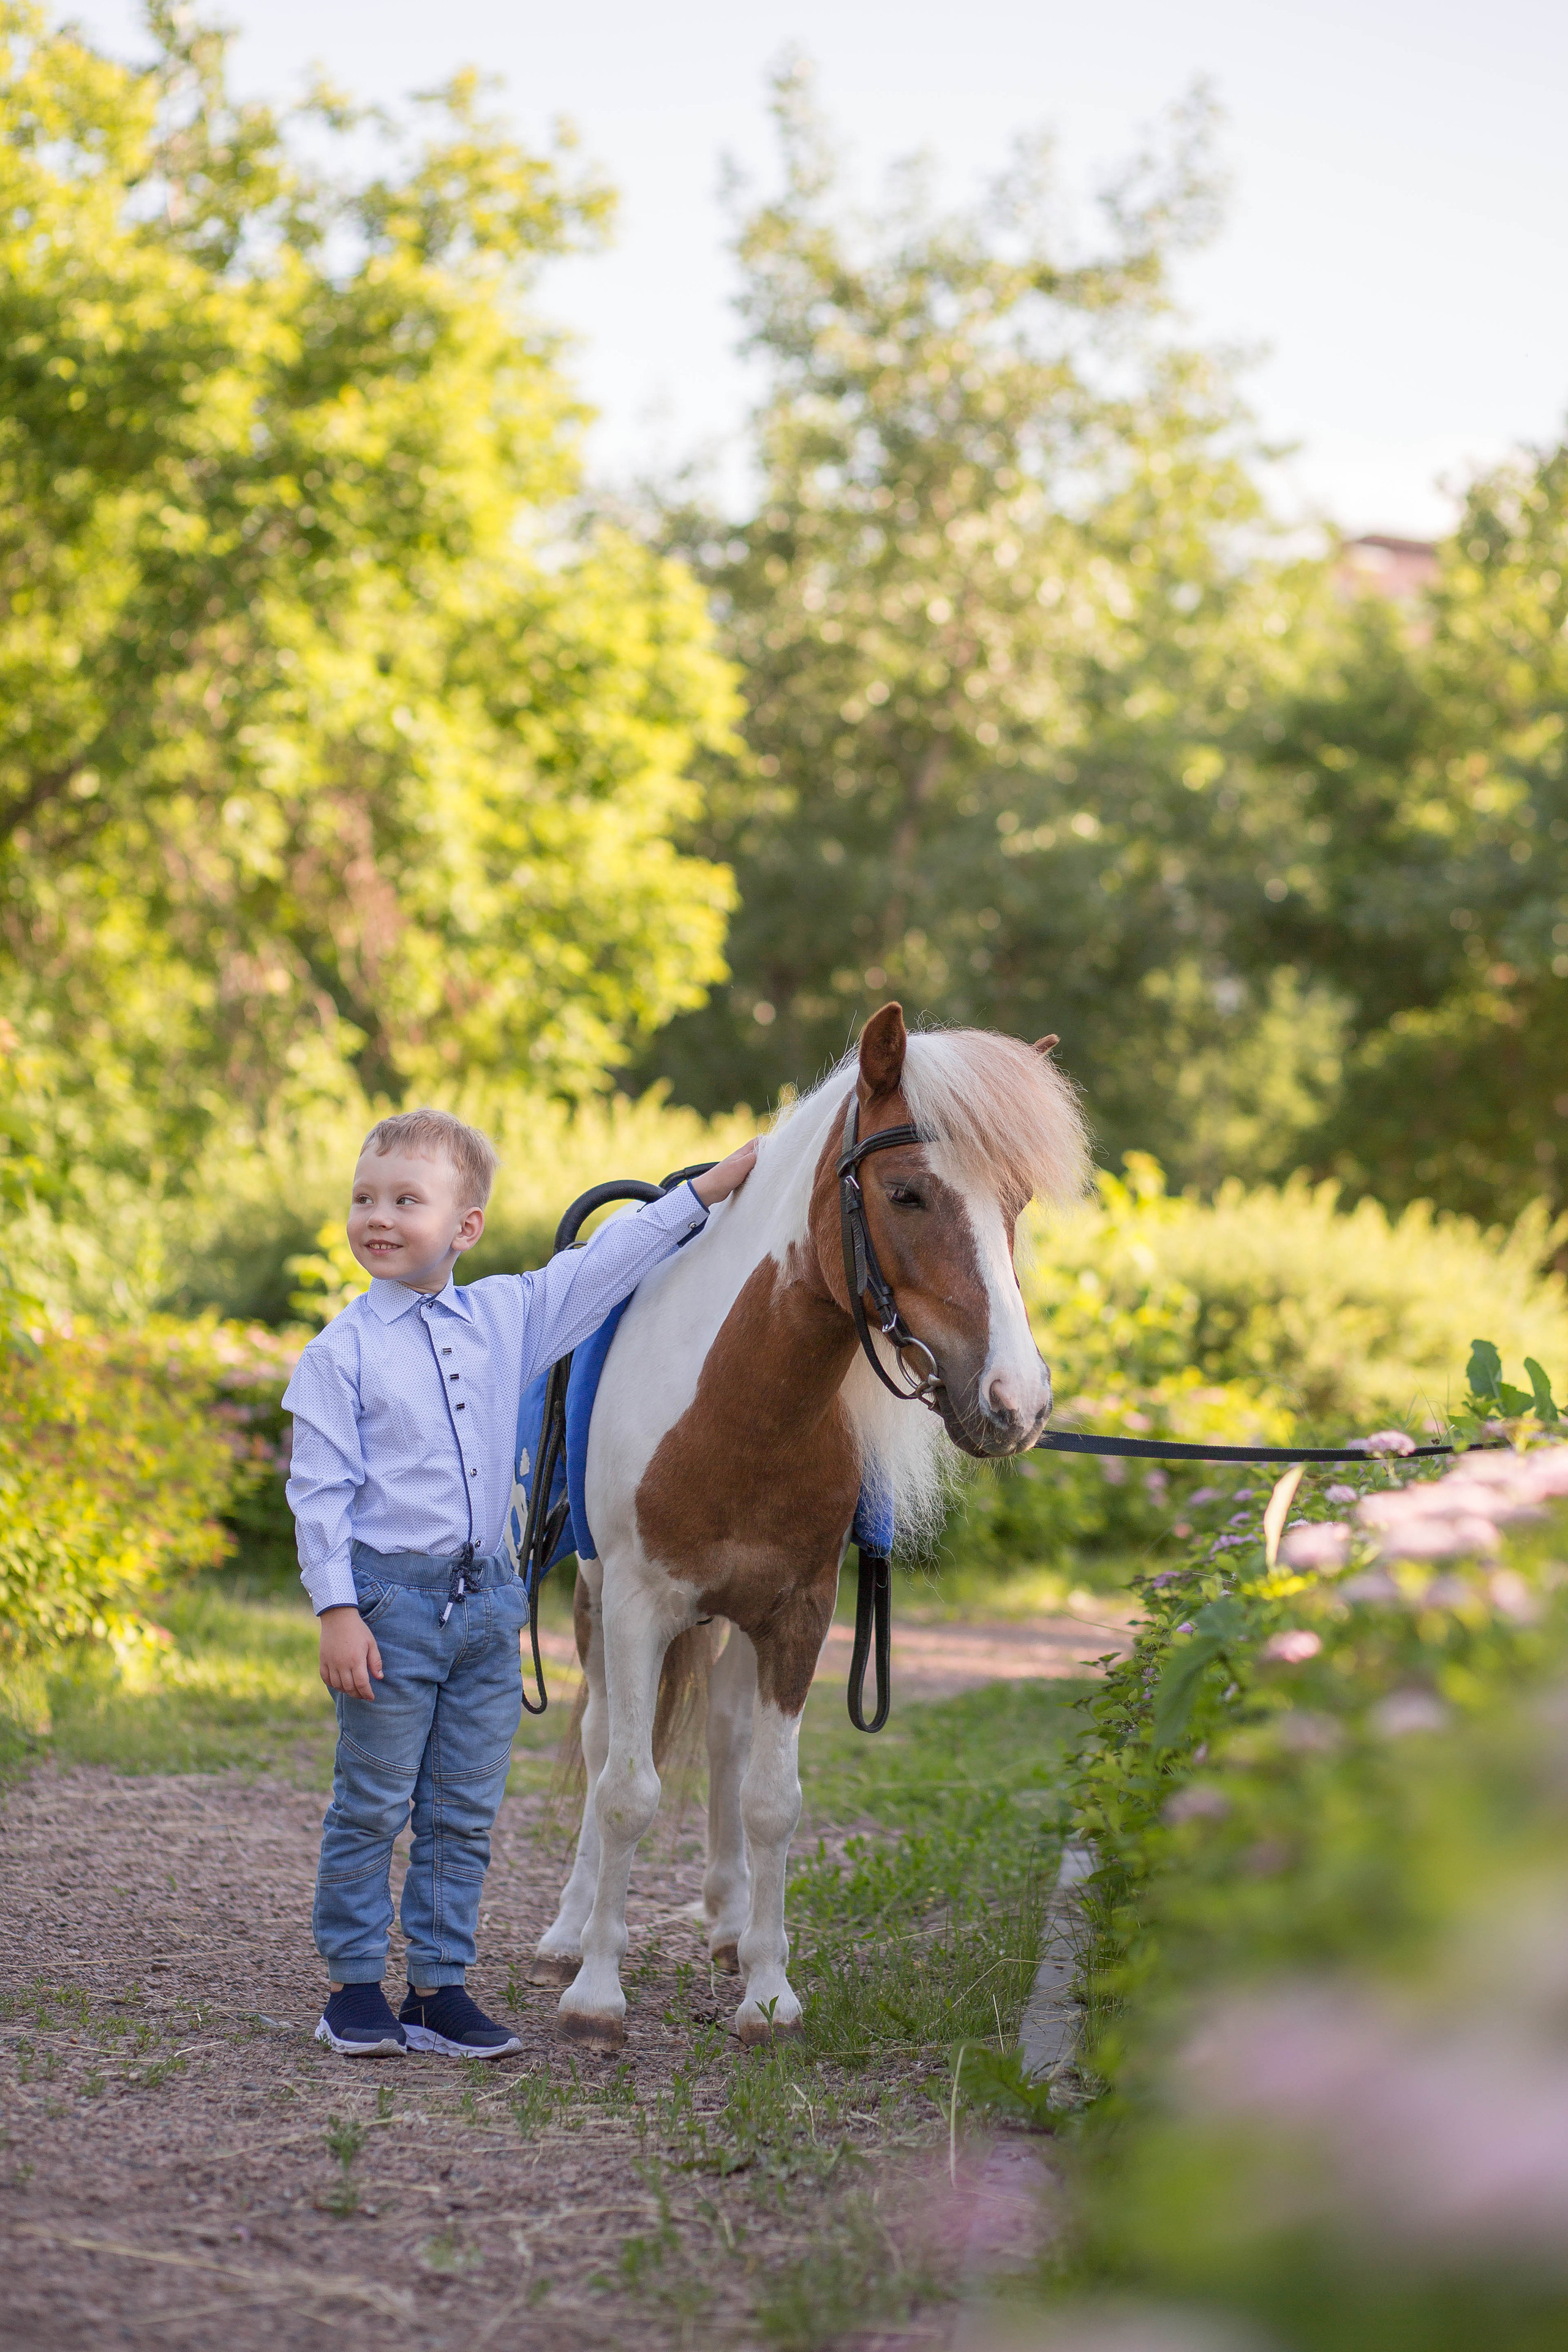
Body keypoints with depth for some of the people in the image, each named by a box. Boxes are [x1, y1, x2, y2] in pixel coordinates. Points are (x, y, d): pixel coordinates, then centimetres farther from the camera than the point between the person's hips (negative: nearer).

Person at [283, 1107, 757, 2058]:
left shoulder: (507, 1316, 7)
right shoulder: (341, 1353, -5)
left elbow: (609, 1261, 14)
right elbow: (320, 1490, -7)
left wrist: (716, 1184, 11)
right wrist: (337, 1612, -13)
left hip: (486, 1599, 4)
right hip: (390, 1600, -4)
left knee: (465, 1814, 8)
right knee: (372, 1808, 2)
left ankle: (440, 1988, 15)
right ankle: (354, 1987, 12)